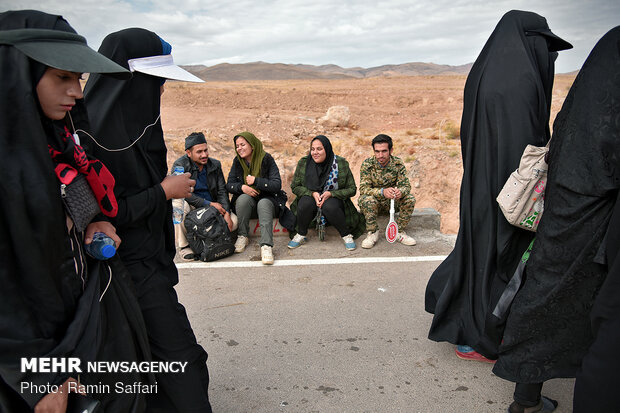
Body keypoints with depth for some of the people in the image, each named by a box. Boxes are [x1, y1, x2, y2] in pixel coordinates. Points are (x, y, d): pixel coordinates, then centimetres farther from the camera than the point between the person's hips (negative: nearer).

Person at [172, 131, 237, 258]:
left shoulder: (215, 165, 3)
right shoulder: (179, 165, -10)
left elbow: (222, 191, 1)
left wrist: (226, 213, -16)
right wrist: (209, 204, -22)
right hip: (190, 207, -3)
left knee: (233, 221, -19)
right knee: (177, 204, -37)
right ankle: (184, 246, -21)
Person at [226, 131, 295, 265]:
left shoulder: (266, 159, -8)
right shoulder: (237, 162, 3)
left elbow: (277, 185, -14)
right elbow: (229, 185, 2)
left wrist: (256, 181, -22)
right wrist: (242, 187, -19)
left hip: (267, 199, -2)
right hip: (246, 202, 3)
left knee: (263, 204, -36)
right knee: (243, 198, -31)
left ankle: (266, 246, -45)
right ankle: (242, 236, -18)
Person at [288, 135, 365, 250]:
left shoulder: (341, 164, -9)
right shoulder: (303, 163, -4)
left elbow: (352, 189, -5)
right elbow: (295, 187, 1)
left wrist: (331, 194, -21)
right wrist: (312, 193, -17)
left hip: (334, 199, -1)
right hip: (311, 197, 2)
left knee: (330, 207, -36)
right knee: (305, 203, -33)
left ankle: (347, 236, -13)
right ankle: (301, 235, -9)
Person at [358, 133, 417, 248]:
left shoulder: (398, 163, -9)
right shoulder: (367, 164, -15)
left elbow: (406, 185, -13)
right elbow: (363, 188, -23)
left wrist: (400, 192, -40)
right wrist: (382, 192, -42)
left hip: (392, 201, 3)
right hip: (374, 201, -2)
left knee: (410, 199, -23)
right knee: (367, 199, -35)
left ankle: (399, 232, -5)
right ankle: (373, 233, -16)